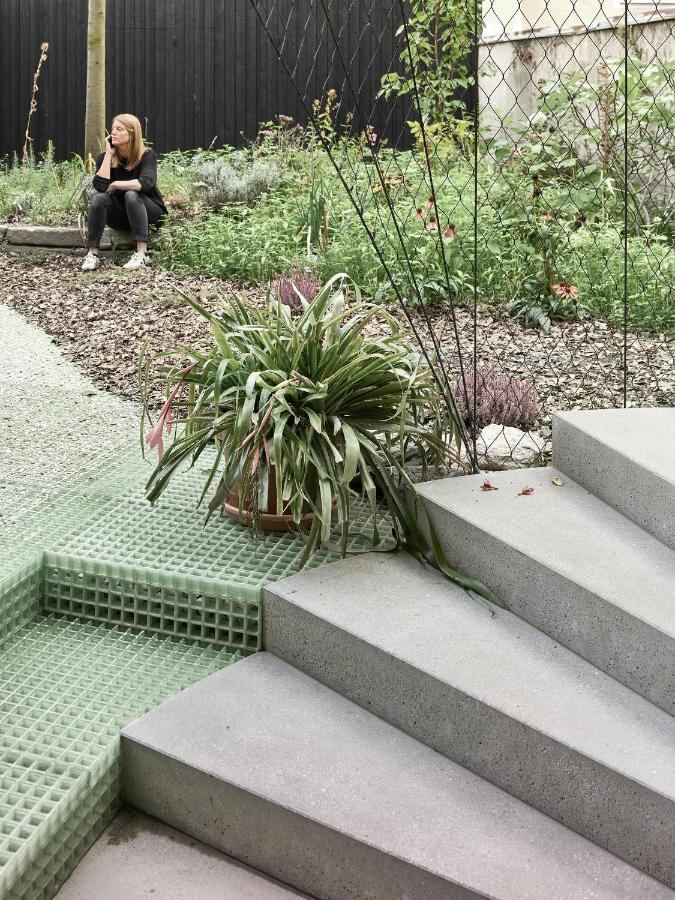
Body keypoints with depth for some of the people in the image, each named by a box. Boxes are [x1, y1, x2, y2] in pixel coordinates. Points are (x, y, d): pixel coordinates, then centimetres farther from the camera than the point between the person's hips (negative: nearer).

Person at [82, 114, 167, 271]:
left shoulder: (147, 156, -14)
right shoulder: (106, 157, -4)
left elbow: (145, 183, -34)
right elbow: (100, 186, -22)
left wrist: (114, 185, -25)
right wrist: (109, 154, -18)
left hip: (150, 213, -3)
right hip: (122, 216, 3)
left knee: (132, 195, -33)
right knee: (98, 198, -25)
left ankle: (142, 253, -37)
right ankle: (92, 254, -27)